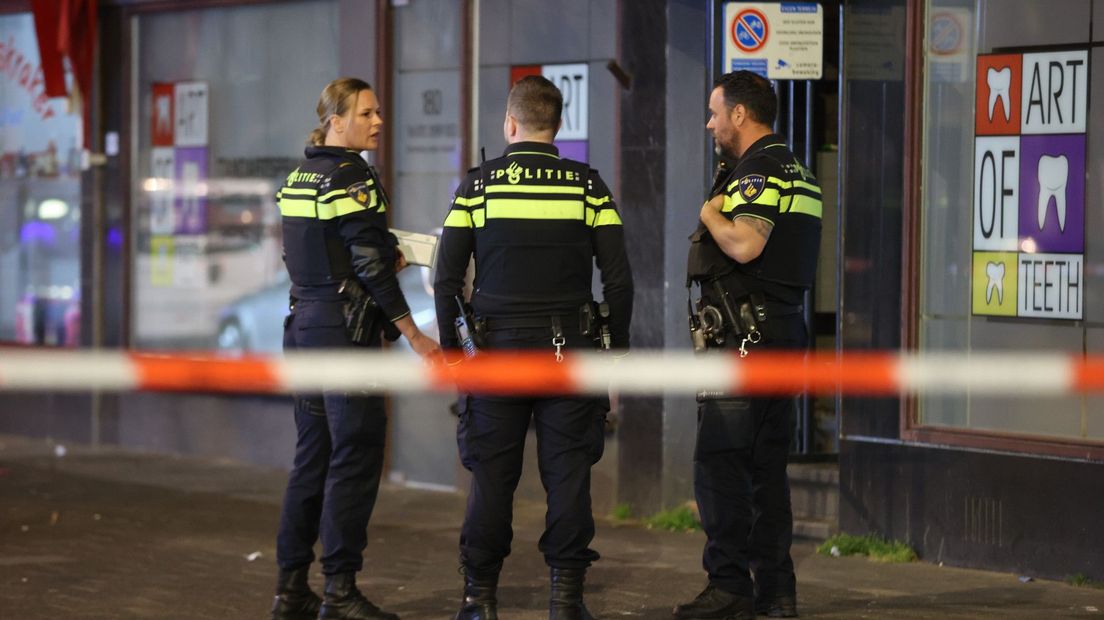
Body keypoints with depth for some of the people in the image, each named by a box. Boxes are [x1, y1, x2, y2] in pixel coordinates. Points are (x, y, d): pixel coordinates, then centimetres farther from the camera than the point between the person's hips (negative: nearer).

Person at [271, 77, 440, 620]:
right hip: (346, 326, -9)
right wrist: (414, 335, -12)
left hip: (304, 321, 9)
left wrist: (386, 260, 15)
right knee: (355, 457, -4)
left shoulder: (298, 178, 13)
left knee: (312, 455, 12)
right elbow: (370, 266, -16)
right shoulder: (353, 179, -13)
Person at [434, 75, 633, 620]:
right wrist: (617, 351, 8)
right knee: (567, 474, 3)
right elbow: (618, 281, 0)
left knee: (492, 477, 5)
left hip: (496, 348, 0)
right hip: (569, 349, 0)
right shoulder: (588, 186, 1)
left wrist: (449, 348, 10)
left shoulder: (477, 185, 0)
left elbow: (447, 279, 0)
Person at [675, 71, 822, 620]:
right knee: (767, 465, 11)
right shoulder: (797, 173, 19)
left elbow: (745, 245, -27)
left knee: (720, 463, -8)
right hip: (785, 331, 10)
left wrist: (710, 214, -10)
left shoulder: (759, 172, -13)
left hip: (744, 337, -10)